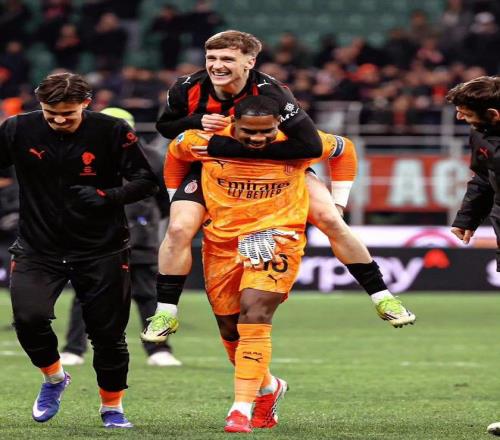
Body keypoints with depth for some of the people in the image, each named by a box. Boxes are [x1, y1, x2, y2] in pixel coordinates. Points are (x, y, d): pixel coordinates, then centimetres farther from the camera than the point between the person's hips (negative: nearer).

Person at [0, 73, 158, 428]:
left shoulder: (113, 132, -10)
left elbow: (147, 182, -5)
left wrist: (107, 196, -21)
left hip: (101, 251, -1)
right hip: (38, 248, 1)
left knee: (108, 332, 4)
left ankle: (112, 408, 26)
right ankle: (53, 377, 12)